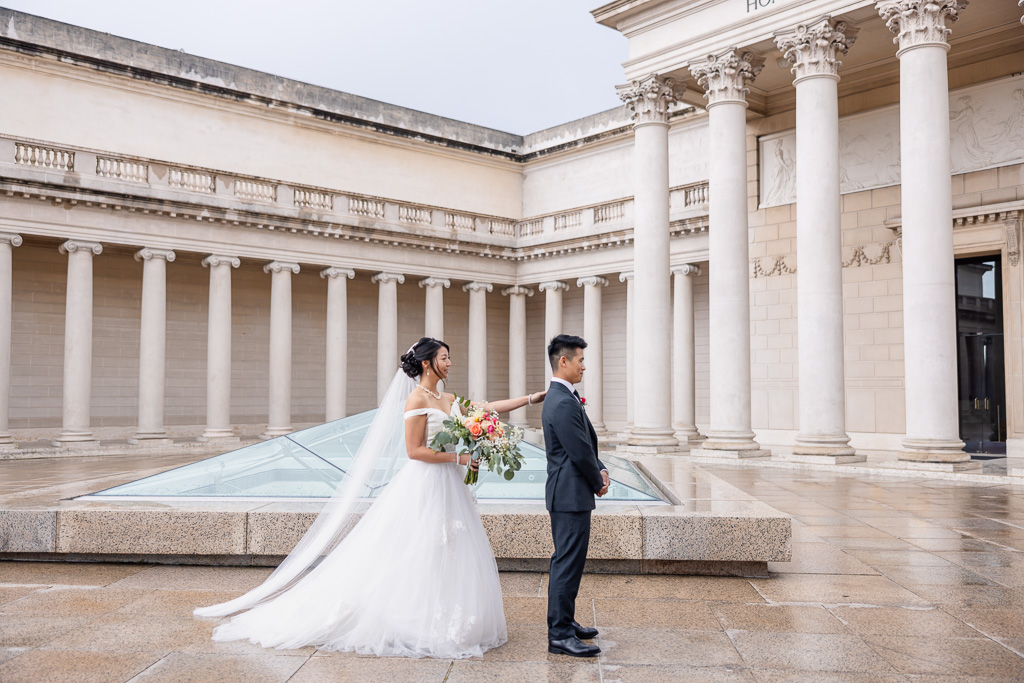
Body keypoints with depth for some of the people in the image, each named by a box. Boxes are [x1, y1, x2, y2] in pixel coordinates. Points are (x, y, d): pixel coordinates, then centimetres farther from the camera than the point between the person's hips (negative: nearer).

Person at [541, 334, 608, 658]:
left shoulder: (563, 397, 13)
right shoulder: (563, 403, -21)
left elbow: (588, 441, 15)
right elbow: (580, 452, -19)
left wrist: (600, 470, 1)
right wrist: (598, 483, -4)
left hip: (569, 494, 11)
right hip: (571, 495, -11)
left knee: (566, 561, 18)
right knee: (568, 562, -5)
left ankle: (563, 621, 29)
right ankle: (560, 635, 1)